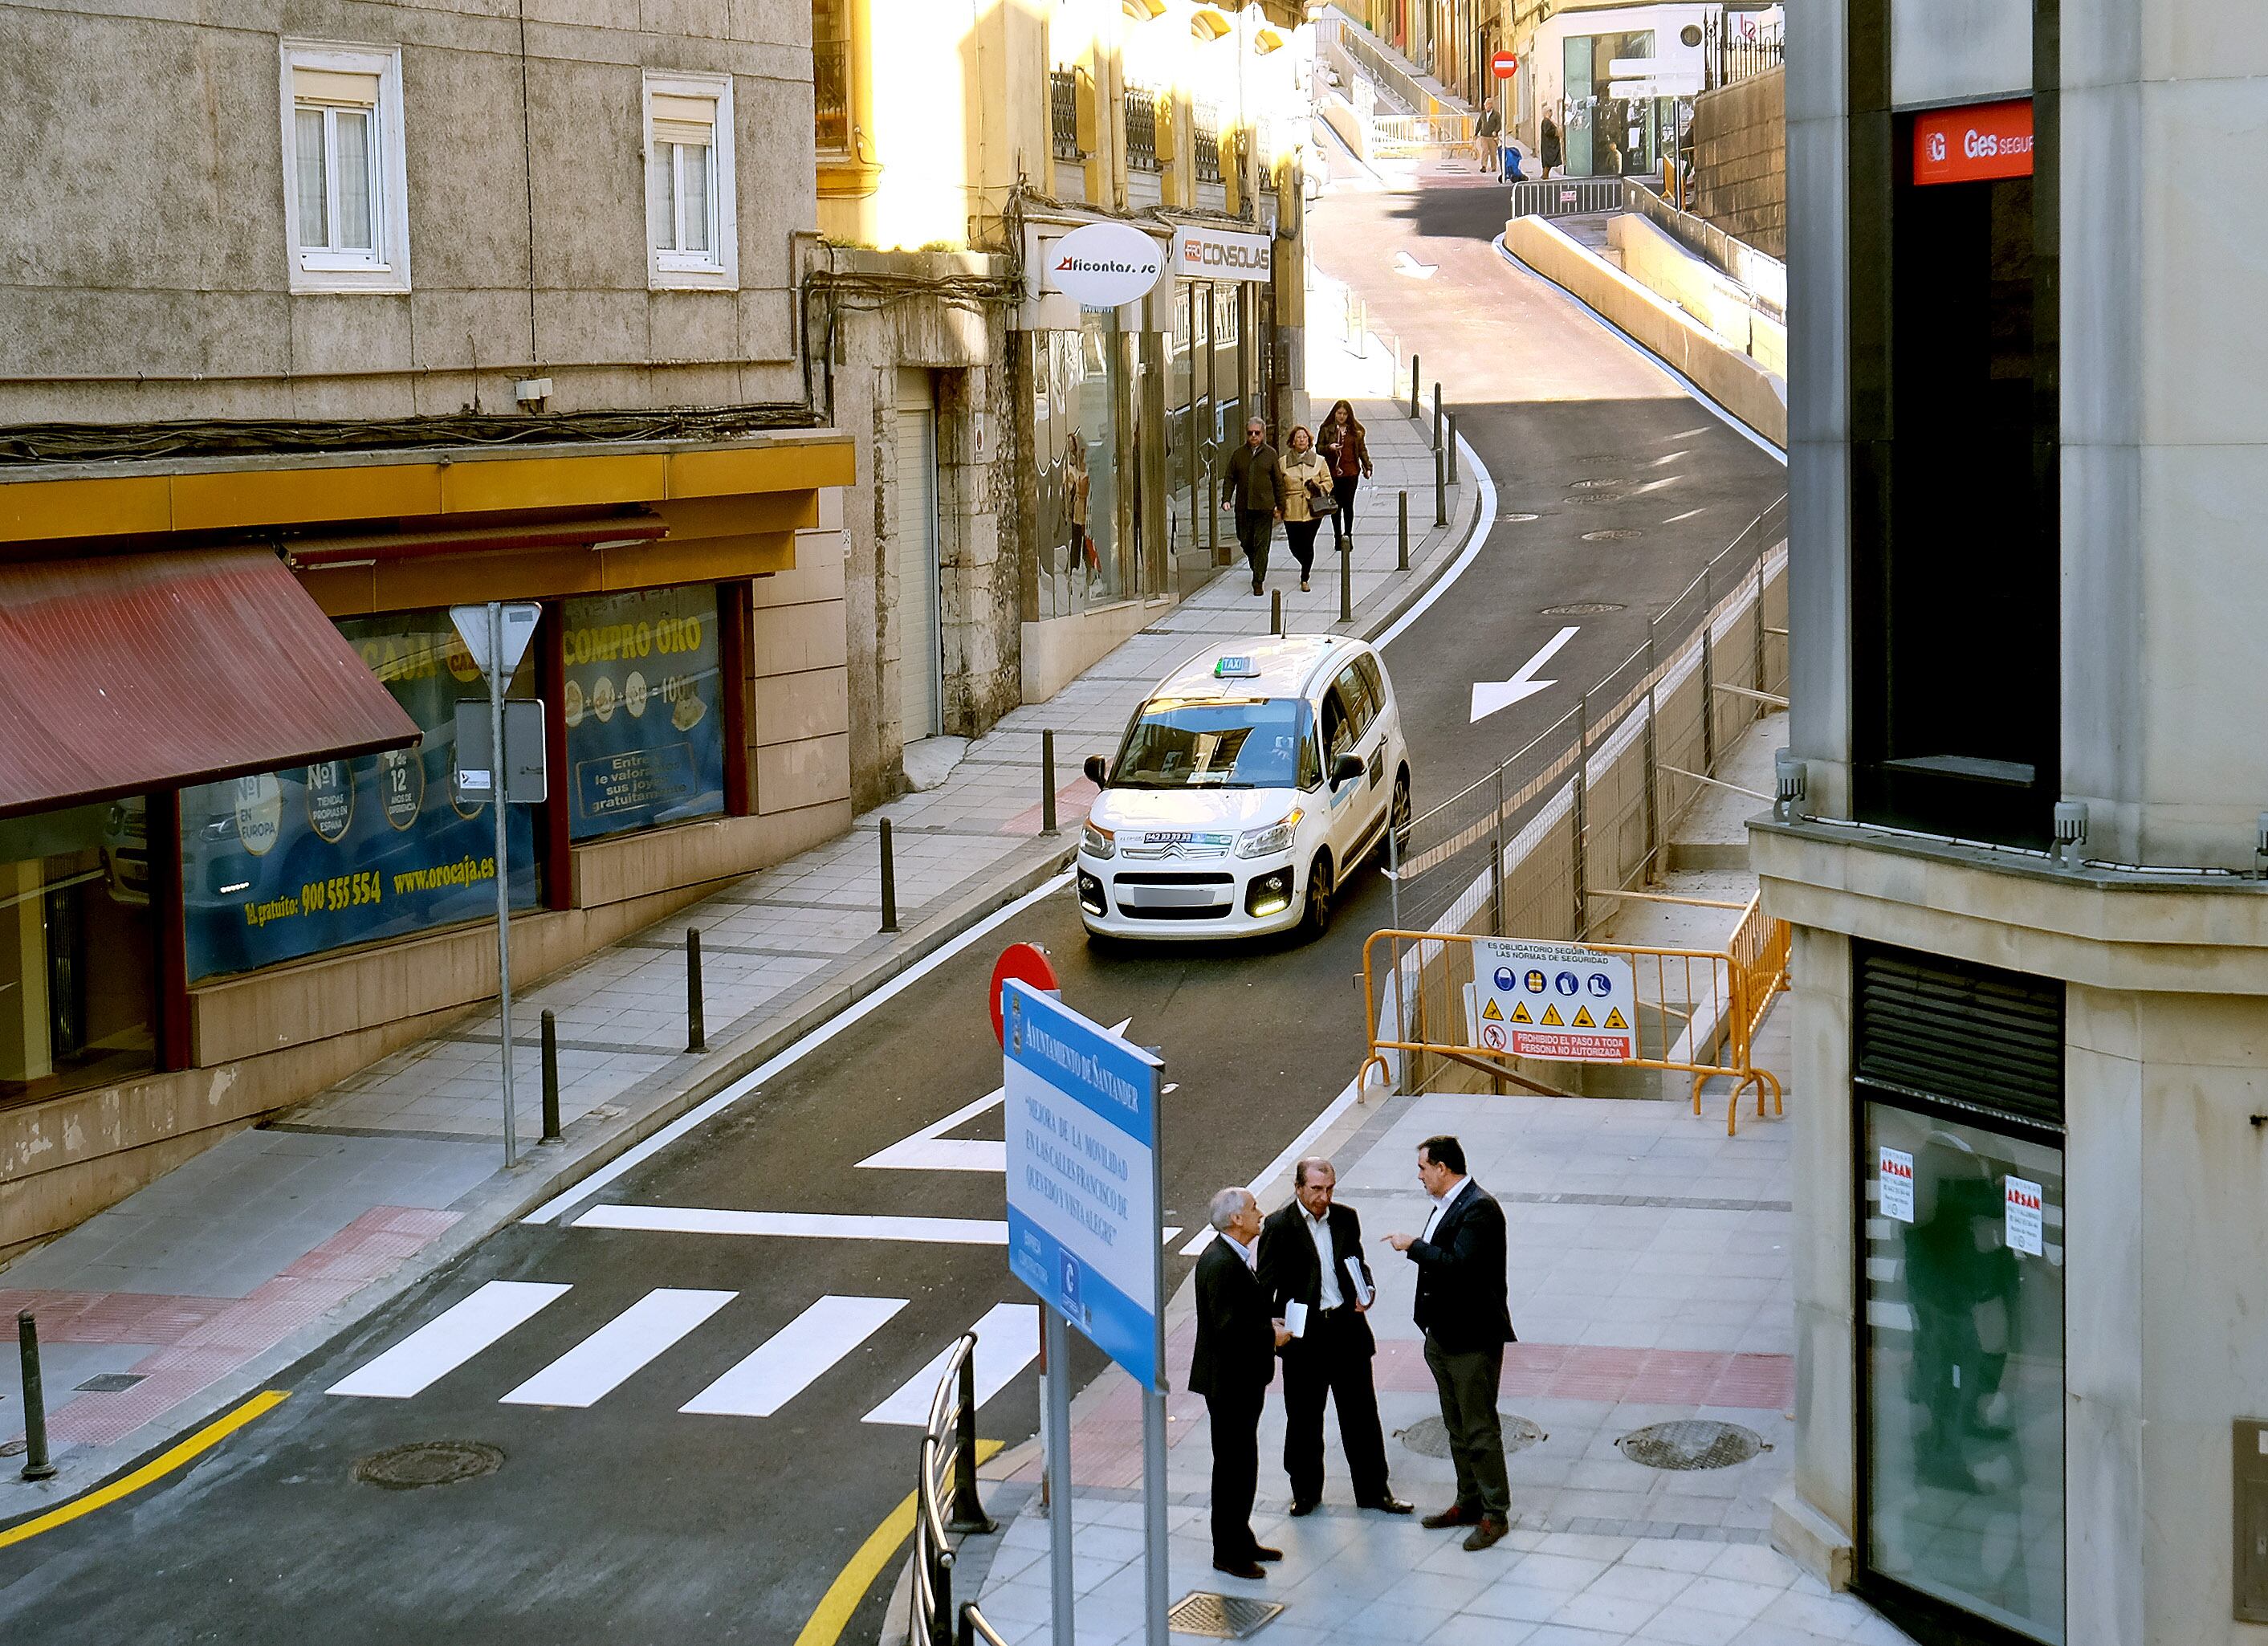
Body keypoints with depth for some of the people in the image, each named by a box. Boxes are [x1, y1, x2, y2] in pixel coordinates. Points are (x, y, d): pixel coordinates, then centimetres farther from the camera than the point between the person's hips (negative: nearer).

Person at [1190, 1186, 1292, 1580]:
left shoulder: (1236, 1258, 10)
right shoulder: (1220, 1263, -23)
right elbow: (1227, 1328, -27)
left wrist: (1269, 1325, 7)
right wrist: (1271, 1336, -16)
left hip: (1243, 1378, 11)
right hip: (1229, 1382, -11)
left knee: (1241, 1463, 18)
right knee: (1234, 1466, -2)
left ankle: (1241, 1541, 28)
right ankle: (1228, 1553, 7)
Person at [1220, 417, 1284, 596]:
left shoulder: (1270, 454, 4)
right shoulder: (1238, 454, 7)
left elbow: (1278, 481, 7)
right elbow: (1229, 479, 9)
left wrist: (1280, 507, 5)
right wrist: (1226, 499, -5)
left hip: (1264, 507, -2)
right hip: (1243, 507, 2)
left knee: (1261, 544, -6)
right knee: (1246, 541, 9)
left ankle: (1258, 581, -4)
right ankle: (1258, 568, 35)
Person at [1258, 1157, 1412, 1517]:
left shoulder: (1346, 1218, 4)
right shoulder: (1279, 1226, -8)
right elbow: (1266, 1285, -8)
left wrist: (1366, 1290, -3)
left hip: (1347, 1326, 3)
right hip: (1304, 1333, -3)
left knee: (1361, 1413, 8)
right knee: (1304, 1418, 9)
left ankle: (1374, 1489, 19)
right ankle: (1306, 1490, 25)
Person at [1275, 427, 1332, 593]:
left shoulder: (1319, 461, 6)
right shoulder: (1283, 463, 6)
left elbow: (1328, 481, 11)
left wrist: (1319, 489, -9)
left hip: (1313, 510, -1)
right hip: (1292, 511, 1)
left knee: (1308, 544, -5)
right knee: (1295, 546, 1)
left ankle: (1304, 578, 9)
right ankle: (1307, 566, 32)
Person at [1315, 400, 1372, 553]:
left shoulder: (1355, 430, 9)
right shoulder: (1327, 429, 4)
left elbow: (1362, 450, 13)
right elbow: (1318, 447, 5)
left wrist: (1367, 467, 6)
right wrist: (1329, 448, -16)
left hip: (1351, 473, 1)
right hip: (1334, 472, -1)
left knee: (1348, 505, -2)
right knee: (1336, 506, 2)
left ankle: (1347, 536, 5)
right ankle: (1337, 537, 9)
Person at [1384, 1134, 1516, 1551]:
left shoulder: (1479, 1208, -19)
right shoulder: (1447, 1205, 10)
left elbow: (1458, 1264, -29)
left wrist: (1413, 1246, -20)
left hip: (1473, 1339, -10)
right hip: (1443, 1336, 10)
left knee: (1480, 1429, -3)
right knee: (1456, 1427, 18)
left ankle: (1495, 1513, 5)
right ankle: (1470, 1501, 28)